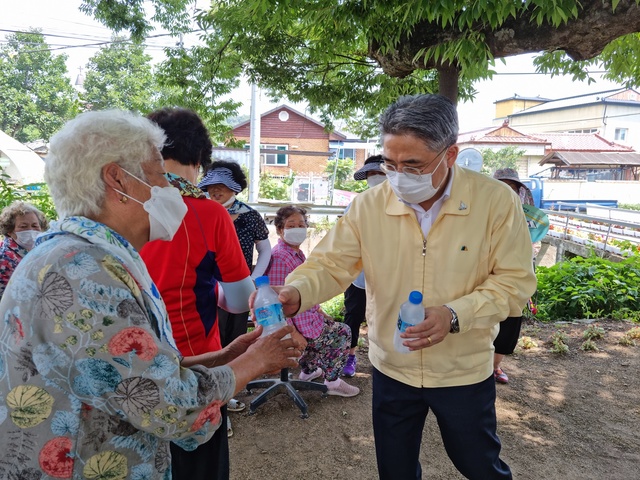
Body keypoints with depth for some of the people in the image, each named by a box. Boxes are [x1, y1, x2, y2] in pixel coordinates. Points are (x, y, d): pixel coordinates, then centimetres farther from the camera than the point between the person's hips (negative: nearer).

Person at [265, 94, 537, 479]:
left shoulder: (496, 202, -16)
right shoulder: (368, 206, -12)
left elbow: (514, 280, -13)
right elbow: (331, 264, -11)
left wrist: (455, 314, -28)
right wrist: (295, 293, -32)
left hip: (465, 371, -1)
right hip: (391, 369, 2)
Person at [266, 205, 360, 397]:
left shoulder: (297, 253, 7)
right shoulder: (279, 257, -24)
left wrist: (317, 309, 15)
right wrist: (292, 332, -26)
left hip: (306, 312, 10)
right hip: (295, 320, -10)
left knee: (333, 326, 29)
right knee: (342, 333, -1)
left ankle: (308, 370, 39)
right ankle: (333, 382, 15)